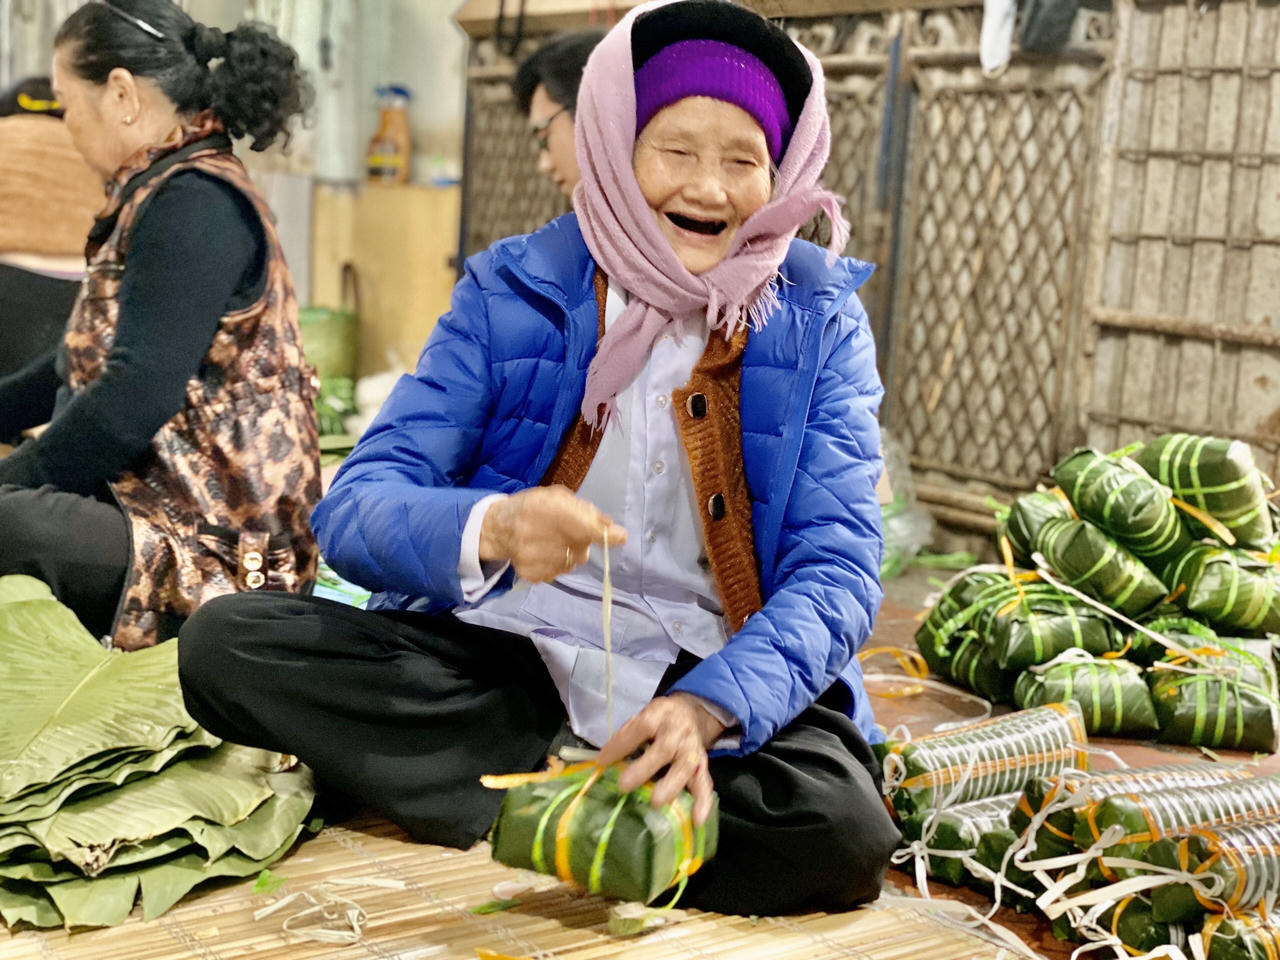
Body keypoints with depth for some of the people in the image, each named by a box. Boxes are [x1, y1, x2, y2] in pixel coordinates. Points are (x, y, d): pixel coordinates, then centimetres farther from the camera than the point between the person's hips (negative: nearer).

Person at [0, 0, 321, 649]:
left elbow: (136, 395, -22)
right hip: (160, 506, 10)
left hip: (209, 544, -10)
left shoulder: (195, 203, -14)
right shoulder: (172, 196, 18)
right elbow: (84, 362, 27)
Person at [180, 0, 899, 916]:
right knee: (227, 640, -20)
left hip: (717, 675, -1)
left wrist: (709, 705, -28)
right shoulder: (512, 289, 0)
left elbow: (838, 567, -8)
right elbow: (356, 507, -8)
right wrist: (488, 530, -32)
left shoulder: (819, 322, 1)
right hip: (498, 655, 1)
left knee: (839, 833, -33)